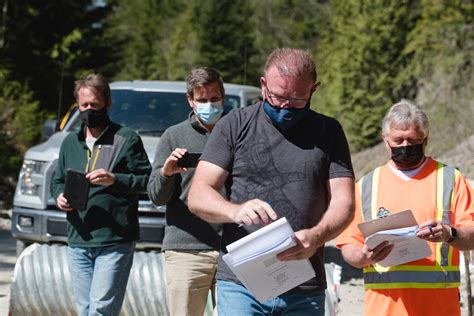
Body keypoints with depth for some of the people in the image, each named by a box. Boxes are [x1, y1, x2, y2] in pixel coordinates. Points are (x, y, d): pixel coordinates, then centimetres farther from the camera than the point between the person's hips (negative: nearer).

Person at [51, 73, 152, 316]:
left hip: (115, 242, -6)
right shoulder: (71, 142, 17)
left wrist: (114, 180, -19)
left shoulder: (126, 139, -1)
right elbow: (57, 180, 24)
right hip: (77, 242, 6)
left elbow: (147, 180, -5)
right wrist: (59, 196, 2)